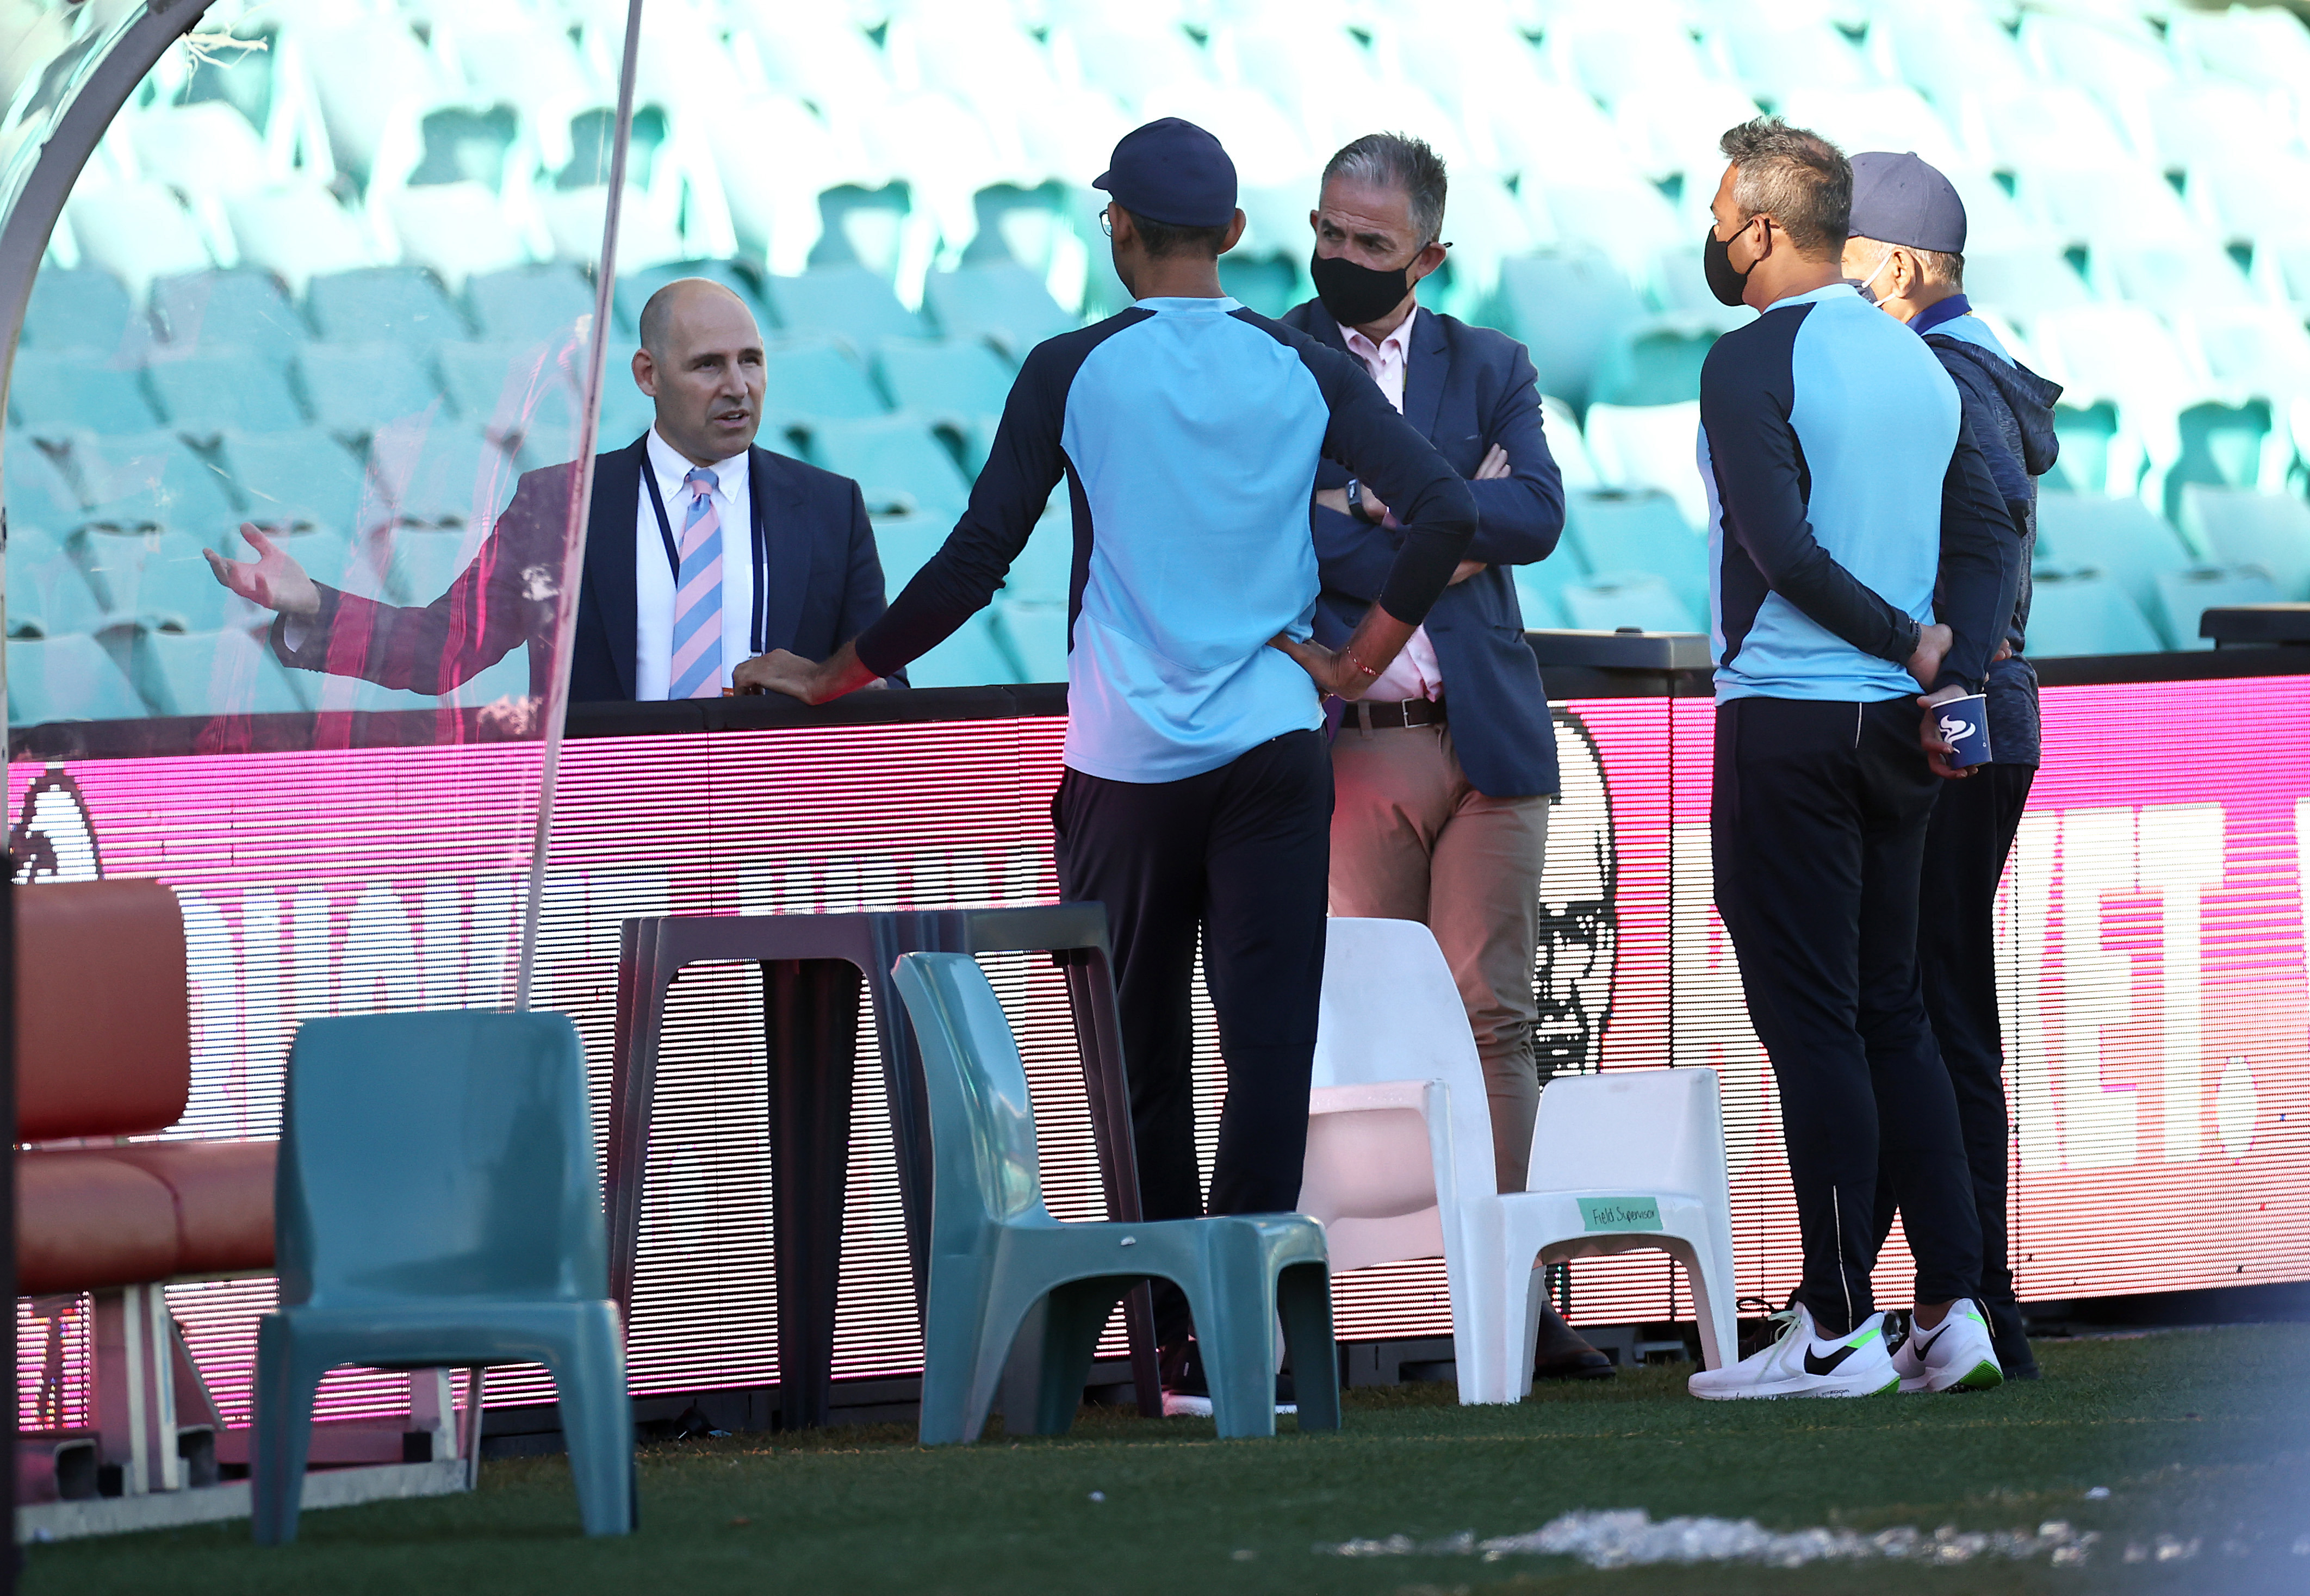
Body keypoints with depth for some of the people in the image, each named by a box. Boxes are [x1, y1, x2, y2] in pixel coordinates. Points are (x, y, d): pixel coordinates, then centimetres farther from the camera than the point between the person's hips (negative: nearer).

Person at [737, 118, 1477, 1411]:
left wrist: (832, 677, 10)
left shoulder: (1071, 372, -1)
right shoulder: (1306, 371, 4)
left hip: (1125, 759, -1)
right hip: (1275, 747, 1)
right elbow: (1447, 512, -5)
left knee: (1145, 1058, 7)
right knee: (1270, 1038, -4)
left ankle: (1178, 1349, 7)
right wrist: (1358, 662, 4)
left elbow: (975, 566, -1)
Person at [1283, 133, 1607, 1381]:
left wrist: (1384, 505, -9)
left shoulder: (1489, 370, 14)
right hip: (1344, 747, -2)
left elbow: (1536, 517, -2)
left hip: (1486, 736, 3)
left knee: (1494, 1017, 1)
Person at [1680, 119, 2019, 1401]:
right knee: (1892, 1018, 12)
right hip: (1893, 729, 7)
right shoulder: (1918, 364, 12)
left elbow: (1780, 547, -20)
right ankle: (1950, 1308, 8)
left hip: (1785, 722, -7)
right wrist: (1950, 672, -2)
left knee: (1809, 1022, -5)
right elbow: (1985, 535, 8)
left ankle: (1838, 1330, -5)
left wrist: (1909, 642, -10)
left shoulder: (1750, 365, -11)